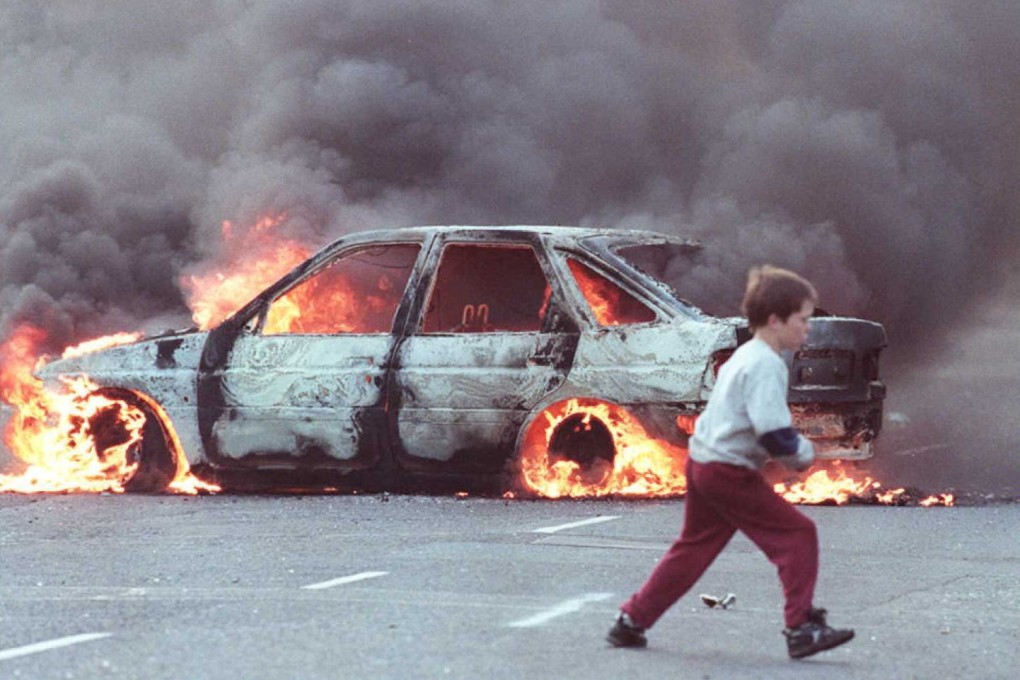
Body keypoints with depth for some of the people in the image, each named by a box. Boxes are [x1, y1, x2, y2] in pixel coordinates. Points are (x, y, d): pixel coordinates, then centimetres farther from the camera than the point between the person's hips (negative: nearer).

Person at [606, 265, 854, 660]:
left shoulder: (743, 357, 16)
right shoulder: (766, 366, -16)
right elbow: (775, 435, -25)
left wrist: (791, 449, 14)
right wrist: (803, 454, -6)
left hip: (701, 462, 10)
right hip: (730, 473, -10)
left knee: (694, 548, 20)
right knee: (796, 534, -7)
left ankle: (631, 622, 23)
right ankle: (802, 628, -9)